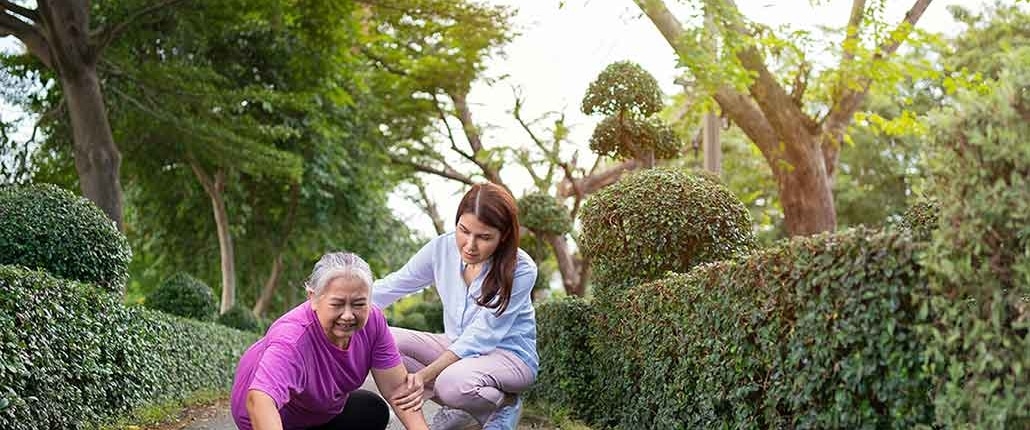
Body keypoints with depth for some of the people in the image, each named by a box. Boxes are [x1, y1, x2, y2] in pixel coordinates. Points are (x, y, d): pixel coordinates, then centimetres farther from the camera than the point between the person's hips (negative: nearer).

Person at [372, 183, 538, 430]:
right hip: (458, 347, 6)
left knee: (454, 383, -38)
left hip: (509, 356, -6)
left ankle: (502, 404, -4)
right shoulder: (442, 248, -10)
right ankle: (457, 407, -4)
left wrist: (424, 375, -35)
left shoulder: (520, 270, -23)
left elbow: (479, 337, -26)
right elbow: (390, 287, -3)